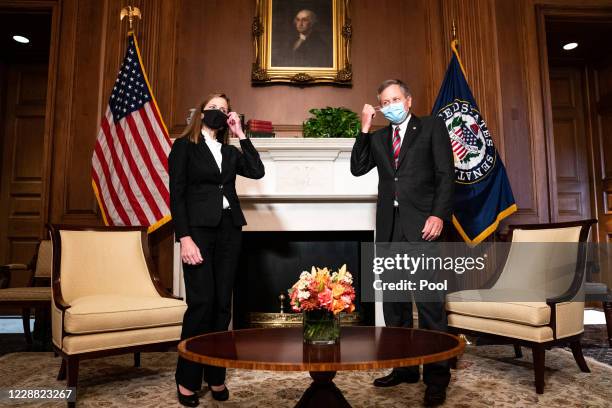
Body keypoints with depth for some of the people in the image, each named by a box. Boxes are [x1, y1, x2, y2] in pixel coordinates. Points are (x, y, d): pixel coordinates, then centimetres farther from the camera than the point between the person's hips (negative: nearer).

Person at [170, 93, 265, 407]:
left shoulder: (230, 151, 18)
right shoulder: (184, 146, 4)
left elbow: (257, 171, 1)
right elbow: (177, 194, -5)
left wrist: (241, 134, 4)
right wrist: (184, 237, -15)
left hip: (229, 231, 5)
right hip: (199, 230, -5)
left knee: (222, 303, 6)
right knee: (201, 302, -8)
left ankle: (215, 375, 18)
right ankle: (187, 380, 8)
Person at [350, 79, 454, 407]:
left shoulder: (432, 126, 7)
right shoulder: (378, 137, 19)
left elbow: (446, 174, -2)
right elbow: (357, 169, 8)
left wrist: (439, 214, -14)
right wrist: (365, 129, 2)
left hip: (420, 223, -5)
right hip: (389, 225, 5)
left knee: (429, 299, -7)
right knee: (393, 299, 8)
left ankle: (437, 375, 4)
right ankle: (404, 367, 20)